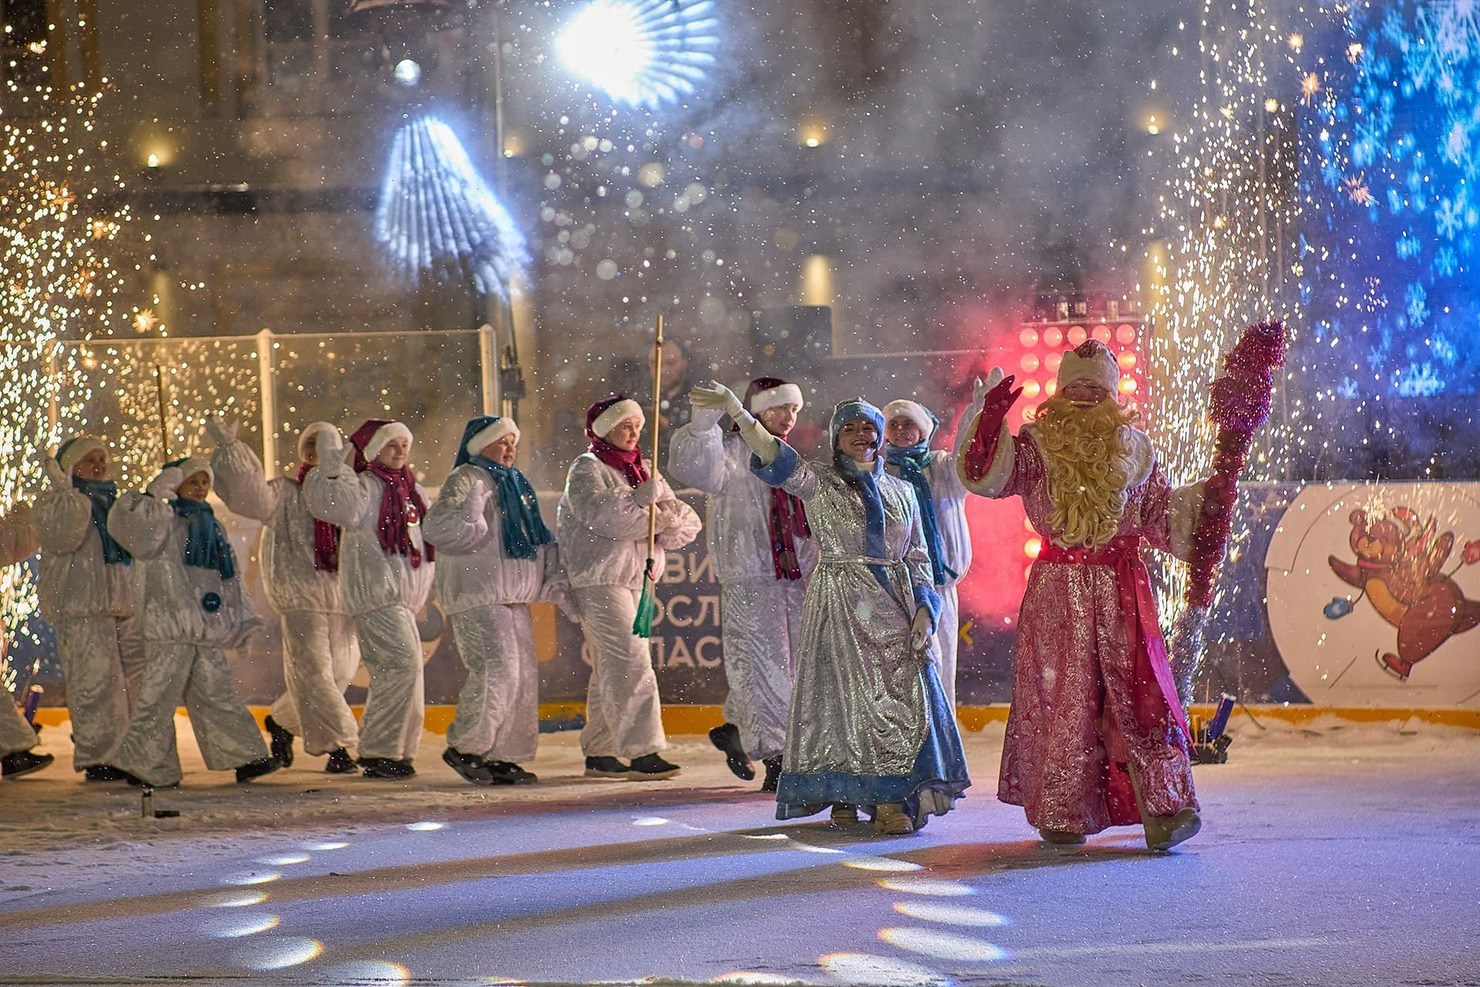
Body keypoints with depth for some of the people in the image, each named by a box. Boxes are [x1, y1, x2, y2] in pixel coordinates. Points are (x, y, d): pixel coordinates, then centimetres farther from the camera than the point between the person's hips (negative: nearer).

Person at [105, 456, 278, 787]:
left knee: (218, 692, 10)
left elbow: (229, 579, 25)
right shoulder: (162, 521, -3)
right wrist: (156, 496, -22)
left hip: (207, 629, 8)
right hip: (170, 626, -8)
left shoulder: (210, 525, 20)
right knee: (160, 693, -5)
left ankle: (243, 758, 11)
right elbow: (125, 522, -24)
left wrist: (242, 621, 22)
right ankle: (144, 763, 2)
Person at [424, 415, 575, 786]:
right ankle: (464, 747, -7)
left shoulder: (516, 486, 22)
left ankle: (502, 755, 12)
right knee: (498, 669, -18)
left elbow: (541, 545, 25)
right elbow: (440, 527, -21)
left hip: (514, 599, 9)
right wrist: (478, 529, -18)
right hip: (476, 597, -9)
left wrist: (561, 588, 18)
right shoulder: (467, 480, -5)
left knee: (524, 676, 6)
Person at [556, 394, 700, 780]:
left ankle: (598, 752, 17)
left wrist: (667, 515, -9)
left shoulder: (643, 470, 18)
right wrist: (642, 499, -26)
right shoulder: (587, 469, -3)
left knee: (610, 667, 11)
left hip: (635, 578, 8)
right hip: (599, 579, -8)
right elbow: (597, 513, -24)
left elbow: (687, 522, 11)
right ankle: (641, 752, -18)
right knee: (629, 662, -15)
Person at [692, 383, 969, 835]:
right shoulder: (819, 483, 3)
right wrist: (733, 408, -29)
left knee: (905, 701, -4)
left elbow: (918, 559, 13)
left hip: (895, 609, 3)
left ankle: (892, 801, -2)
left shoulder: (900, 490, 14)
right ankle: (842, 797, 5)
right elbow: (772, 453, -14)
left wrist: (923, 612, 0)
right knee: (848, 697, -4)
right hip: (840, 608, -3)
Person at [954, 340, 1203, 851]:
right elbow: (985, 475, -9)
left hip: (1123, 588, 1)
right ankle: (1061, 813, 4)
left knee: (1138, 694, -6)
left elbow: (1163, 515, 21)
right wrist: (990, 418, -20)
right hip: (1057, 589, -1)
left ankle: (1165, 807, -5)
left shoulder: (1134, 449, 14)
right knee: (1061, 695, -1)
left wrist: (1208, 496, 11)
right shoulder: (1037, 444, 6)